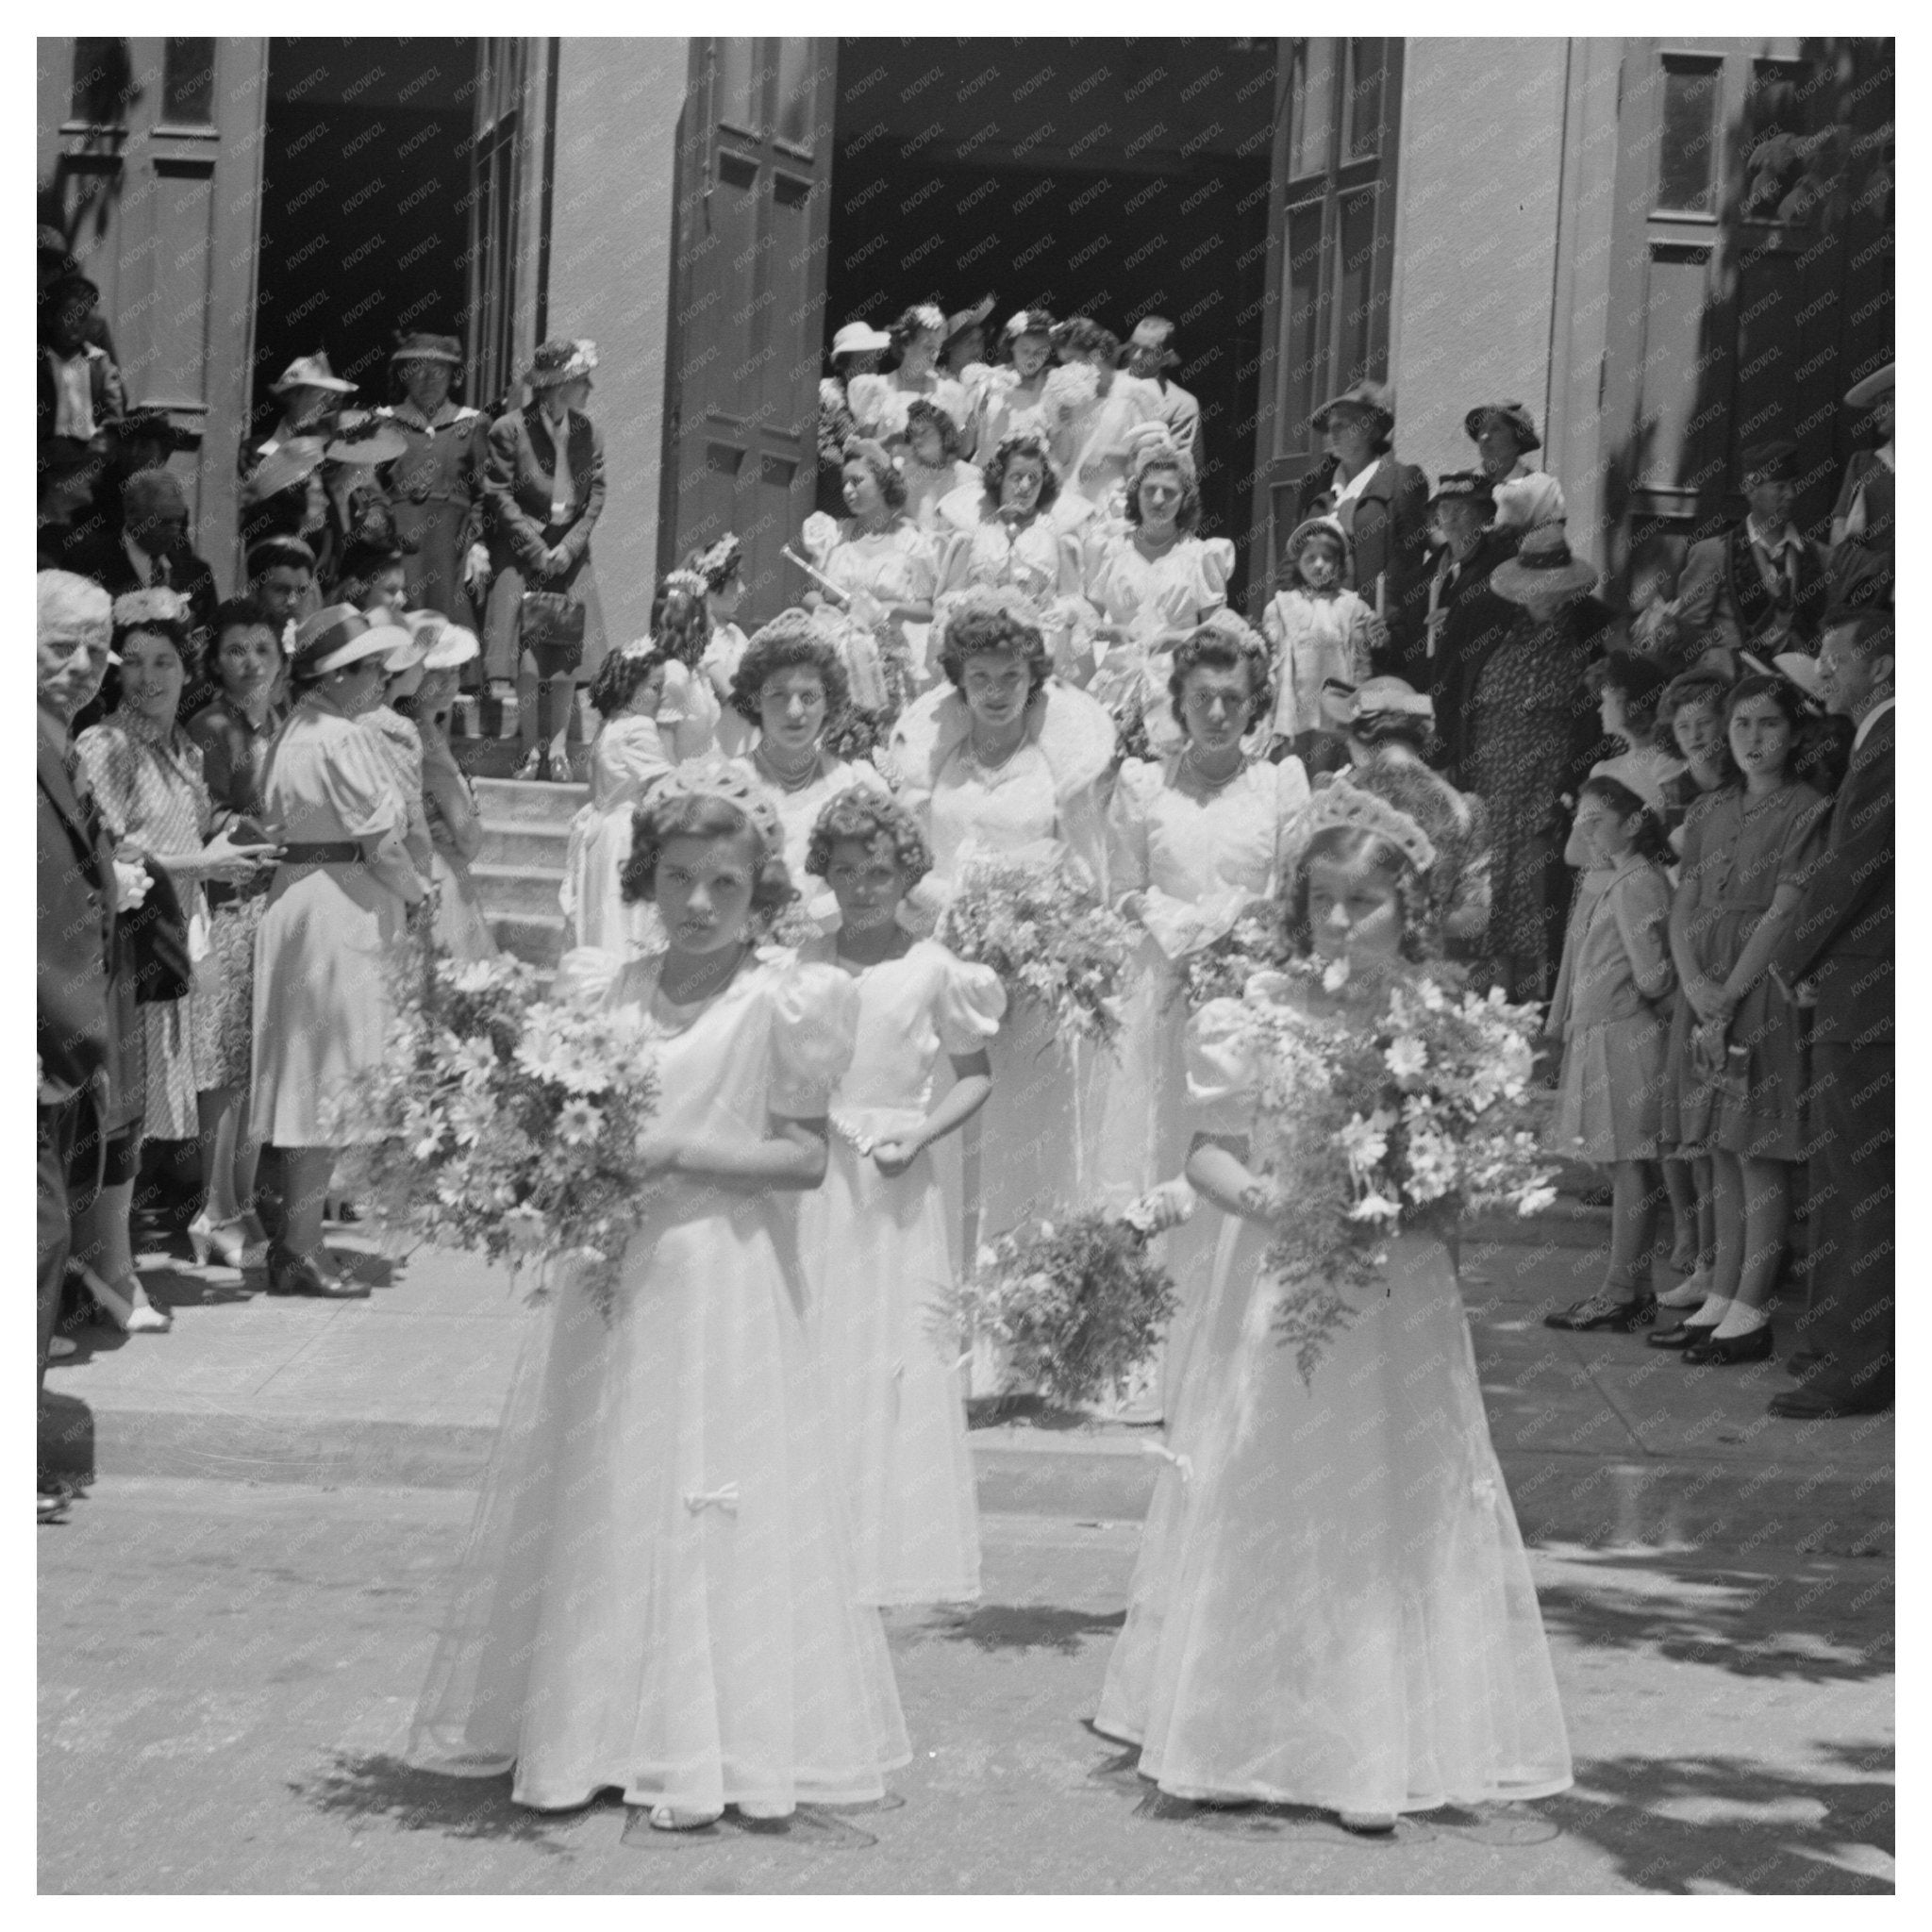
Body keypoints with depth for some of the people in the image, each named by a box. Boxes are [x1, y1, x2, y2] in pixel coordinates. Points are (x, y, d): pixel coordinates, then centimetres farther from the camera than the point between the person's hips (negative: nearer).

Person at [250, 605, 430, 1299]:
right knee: (328, 1080, -5)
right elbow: (380, 842, -17)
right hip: (341, 909, -9)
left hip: (292, 896, 9)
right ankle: (300, 1249, -2)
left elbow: (275, 820, 12)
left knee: (298, 1076, 14)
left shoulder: (294, 733, 12)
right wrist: (418, 890, 1)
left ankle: (283, 1230, 21)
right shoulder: (343, 741, -16)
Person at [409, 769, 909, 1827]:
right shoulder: (607, 988, 9)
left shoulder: (780, 1001, -6)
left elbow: (804, 1157, -9)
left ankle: (709, 1748, 6)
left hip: (723, 1279, -5)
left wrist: (675, 1151, -18)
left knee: (705, 1500, -2)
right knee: (594, 1495, 9)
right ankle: (593, 1727, 20)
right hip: (611, 1275, 5)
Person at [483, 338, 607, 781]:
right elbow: (498, 495, -6)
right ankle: (532, 749, 3)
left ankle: (558, 747, 8)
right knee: (528, 651, -5)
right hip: (522, 553, -3)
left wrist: (570, 545, -7)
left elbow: (596, 495, 6)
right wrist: (537, 548, -11)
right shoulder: (509, 429, -6)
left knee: (567, 653, -1)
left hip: (569, 556, 3)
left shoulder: (588, 432, 5)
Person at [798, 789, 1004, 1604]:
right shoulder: (801, 965, 6)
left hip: (895, 1191, -2)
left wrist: (921, 1135, -9)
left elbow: (975, 1075, 7)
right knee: (806, 1359, 3)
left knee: (895, 1362, 1)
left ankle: (894, 1555, 9)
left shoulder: (932, 969, 0)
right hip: (809, 1186, 2)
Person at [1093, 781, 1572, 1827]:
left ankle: (1375, 1752, 15)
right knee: (1261, 1514, 8)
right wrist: (1247, 1192, -20)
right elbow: (1209, 1148, -1)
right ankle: (1250, 1736, 21)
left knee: (1390, 1520, 5)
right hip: (1277, 1290, 0)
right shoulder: (1258, 1014, -3)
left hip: (1397, 1298, 0)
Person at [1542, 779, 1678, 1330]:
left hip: (1628, 1035, -9)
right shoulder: (1597, 879, 15)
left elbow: (1653, 977, -17)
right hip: (1595, 1036, 9)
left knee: (1629, 1165, -6)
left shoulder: (1637, 884, -14)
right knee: (1622, 1166, 11)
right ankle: (1631, 1289, 16)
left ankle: (1623, 1294, -3)